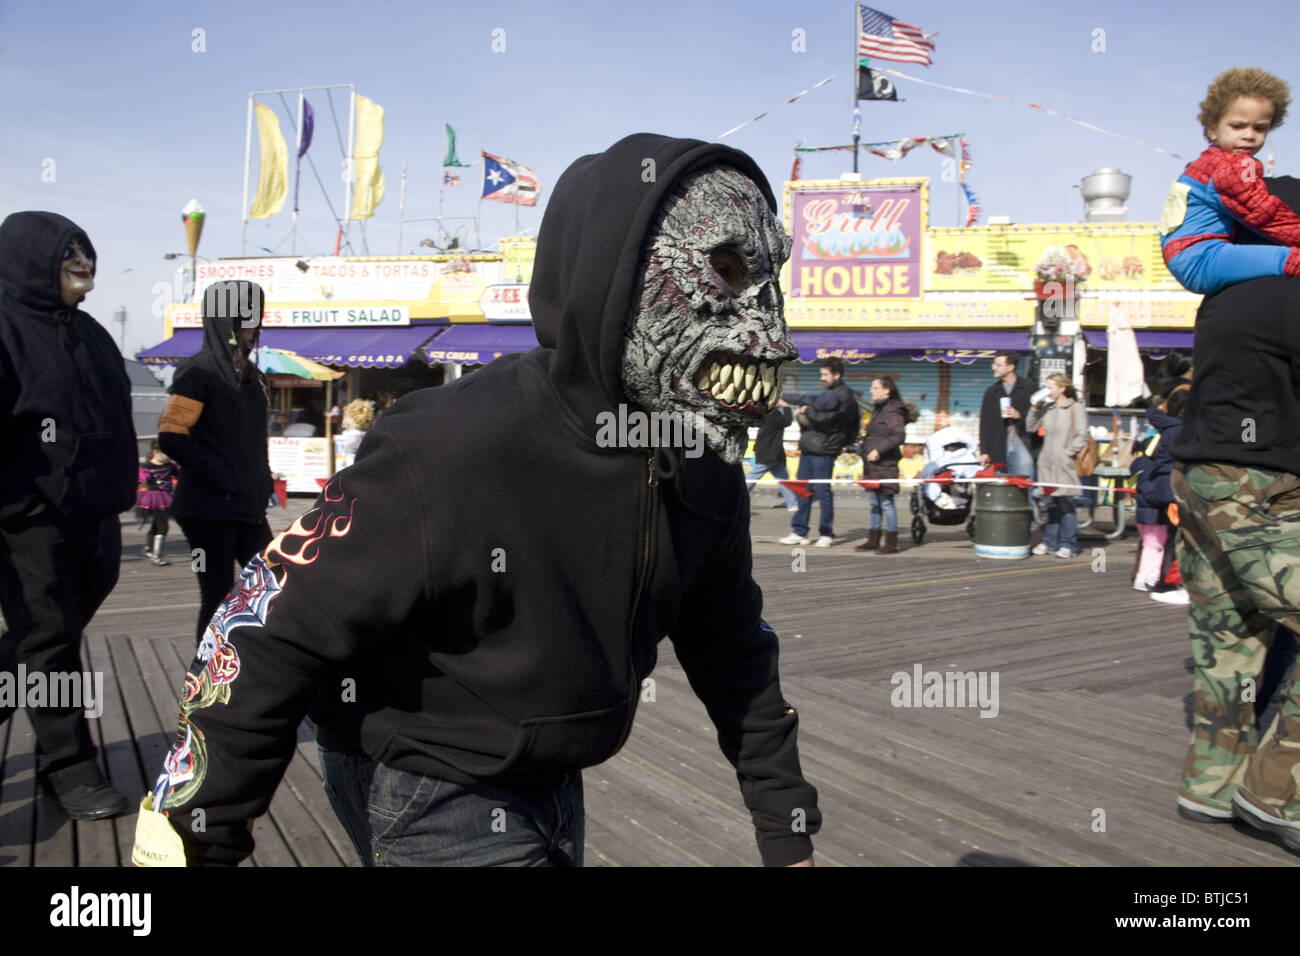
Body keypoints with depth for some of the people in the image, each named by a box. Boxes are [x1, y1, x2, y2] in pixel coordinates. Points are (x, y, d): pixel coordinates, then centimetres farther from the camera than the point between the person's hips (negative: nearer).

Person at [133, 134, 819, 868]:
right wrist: (194, 840, -17)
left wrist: (789, 827, 10)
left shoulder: (703, 469, -8)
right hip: (429, 798, -7)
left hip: (553, 788, 7)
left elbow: (734, 650, 5)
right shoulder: (454, 449, -30)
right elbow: (275, 635, -24)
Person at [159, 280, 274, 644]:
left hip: (248, 506, 8)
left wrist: (262, 480, 11)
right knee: (218, 599, 0)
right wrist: (221, 477, -17)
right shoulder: (199, 370, -10)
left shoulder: (251, 375, 15)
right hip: (210, 507, -8)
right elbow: (171, 437, -17)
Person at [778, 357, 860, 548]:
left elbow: (826, 418, -18)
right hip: (808, 448, 8)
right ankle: (799, 532, 14)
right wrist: (802, 413, 1)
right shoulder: (828, 393, 19)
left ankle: (826, 534, 7)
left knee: (823, 491, -3)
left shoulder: (843, 396, -9)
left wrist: (806, 411, -7)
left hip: (823, 451, -8)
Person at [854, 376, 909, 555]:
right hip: (872, 464, 10)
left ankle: (891, 543, 1)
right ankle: (873, 541, 19)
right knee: (874, 503, 13)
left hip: (885, 464, -9)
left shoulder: (892, 411, -11)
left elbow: (900, 435, -21)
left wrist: (879, 449, -24)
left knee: (886, 502, -5)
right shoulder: (878, 409, 17)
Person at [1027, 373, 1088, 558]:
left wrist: (1067, 452, -11)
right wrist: (1035, 407, 2)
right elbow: (1032, 427, 10)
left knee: (1066, 503, -5)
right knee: (1051, 504, 9)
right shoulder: (1046, 407, 11)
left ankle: (1068, 544, 2)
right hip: (1047, 463, 5)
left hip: (1065, 465, -5)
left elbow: (1082, 436, -5)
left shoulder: (1076, 407, -2)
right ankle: (1050, 541, 15)